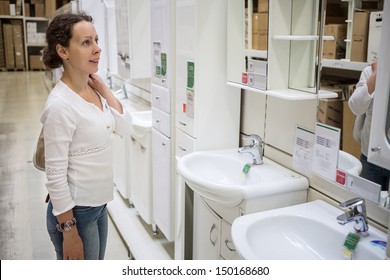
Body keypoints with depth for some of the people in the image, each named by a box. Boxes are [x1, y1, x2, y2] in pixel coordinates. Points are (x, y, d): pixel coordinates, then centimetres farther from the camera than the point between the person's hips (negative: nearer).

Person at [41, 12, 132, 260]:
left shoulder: (93, 91, 0)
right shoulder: (60, 105, -23)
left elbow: (125, 128, 1)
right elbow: (55, 175, -21)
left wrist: (103, 88, -6)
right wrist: (69, 231, -17)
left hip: (99, 205, 8)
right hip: (75, 212, -8)